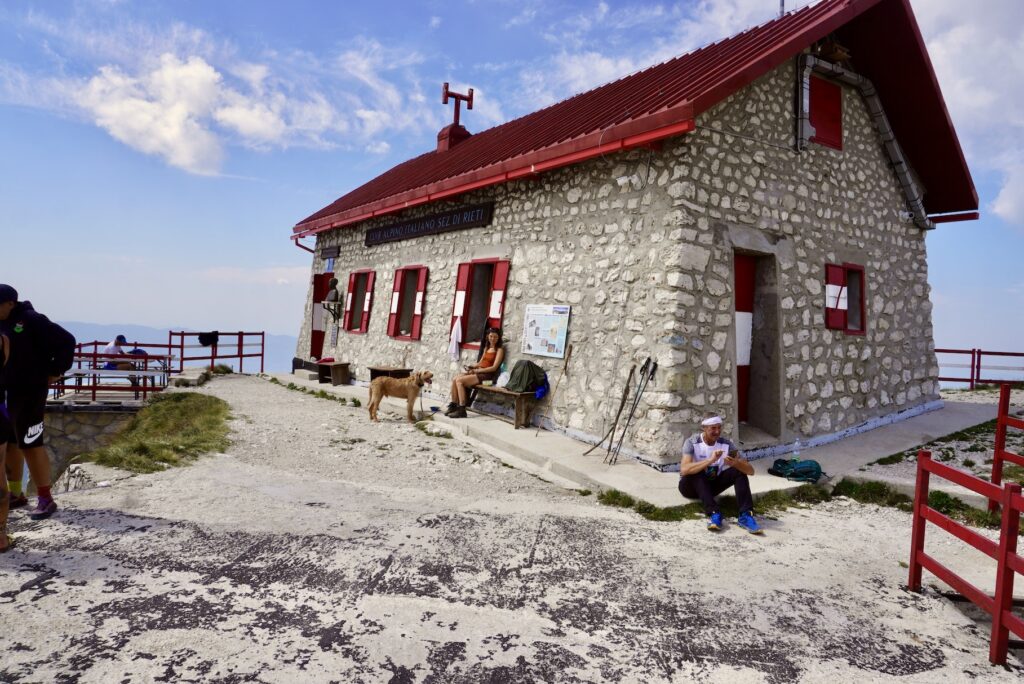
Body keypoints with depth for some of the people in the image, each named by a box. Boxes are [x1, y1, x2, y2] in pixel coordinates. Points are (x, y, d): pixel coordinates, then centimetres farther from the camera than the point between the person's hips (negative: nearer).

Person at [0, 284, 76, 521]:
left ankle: (45, 499, -1)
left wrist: (56, 371, -11)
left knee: (30, 443, -7)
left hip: (28, 393, -8)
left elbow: (66, 341, -15)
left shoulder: (31, 320, -13)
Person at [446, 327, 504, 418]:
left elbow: (494, 368, -13)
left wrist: (476, 370, -14)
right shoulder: (486, 348, 21)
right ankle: (453, 405, -7)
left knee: (459, 380, -23)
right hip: (478, 372, 7)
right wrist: (471, 367, -1)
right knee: (455, 379, -13)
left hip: (486, 375, -7)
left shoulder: (499, 350, -3)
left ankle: (461, 410, -22)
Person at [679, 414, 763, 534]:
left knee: (739, 470, -18)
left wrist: (736, 463, -37)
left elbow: (750, 470, -15)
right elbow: (684, 470, -37)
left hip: (712, 484, 4)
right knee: (698, 473, -35)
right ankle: (714, 513, -40)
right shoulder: (692, 443, -20)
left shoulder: (726, 444, -9)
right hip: (691, 486, -4)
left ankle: (745, 515, -29)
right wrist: (710, 460, -44)